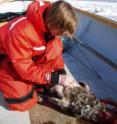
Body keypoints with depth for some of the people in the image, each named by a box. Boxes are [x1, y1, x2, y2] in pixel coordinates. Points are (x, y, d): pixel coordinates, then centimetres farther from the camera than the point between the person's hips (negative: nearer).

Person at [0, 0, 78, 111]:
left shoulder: (51, 22, -18)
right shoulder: (22, 31, -39)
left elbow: (56, 49, -4)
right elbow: (25, 69, -32)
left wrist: (61, 72, -15)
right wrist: (56, 78, -31)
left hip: (29, 54, 6)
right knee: (24, 102, -13)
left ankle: (41, 82, -3)